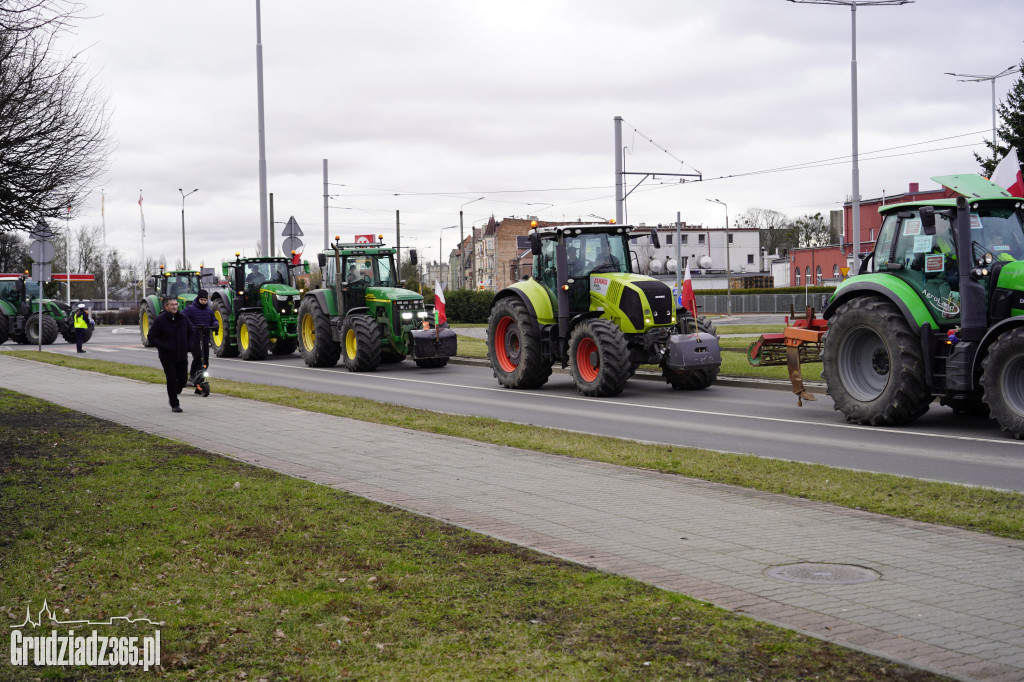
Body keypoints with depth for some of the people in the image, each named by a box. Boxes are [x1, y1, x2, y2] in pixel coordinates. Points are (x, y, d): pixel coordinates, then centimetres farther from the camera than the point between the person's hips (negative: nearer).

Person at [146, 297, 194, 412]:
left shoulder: (183, 318, 3)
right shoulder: (160, 320, -9)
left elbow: (191, 332, 20)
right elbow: (151, 337, -5)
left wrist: (188, 345, 7)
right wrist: (163, 347, -15)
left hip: (182, 355, 4)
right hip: (167, 357, -4)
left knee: (183, 379, 5)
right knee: (172, 380, -5)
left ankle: (173, 394, 35)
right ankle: (174, 404, 6)